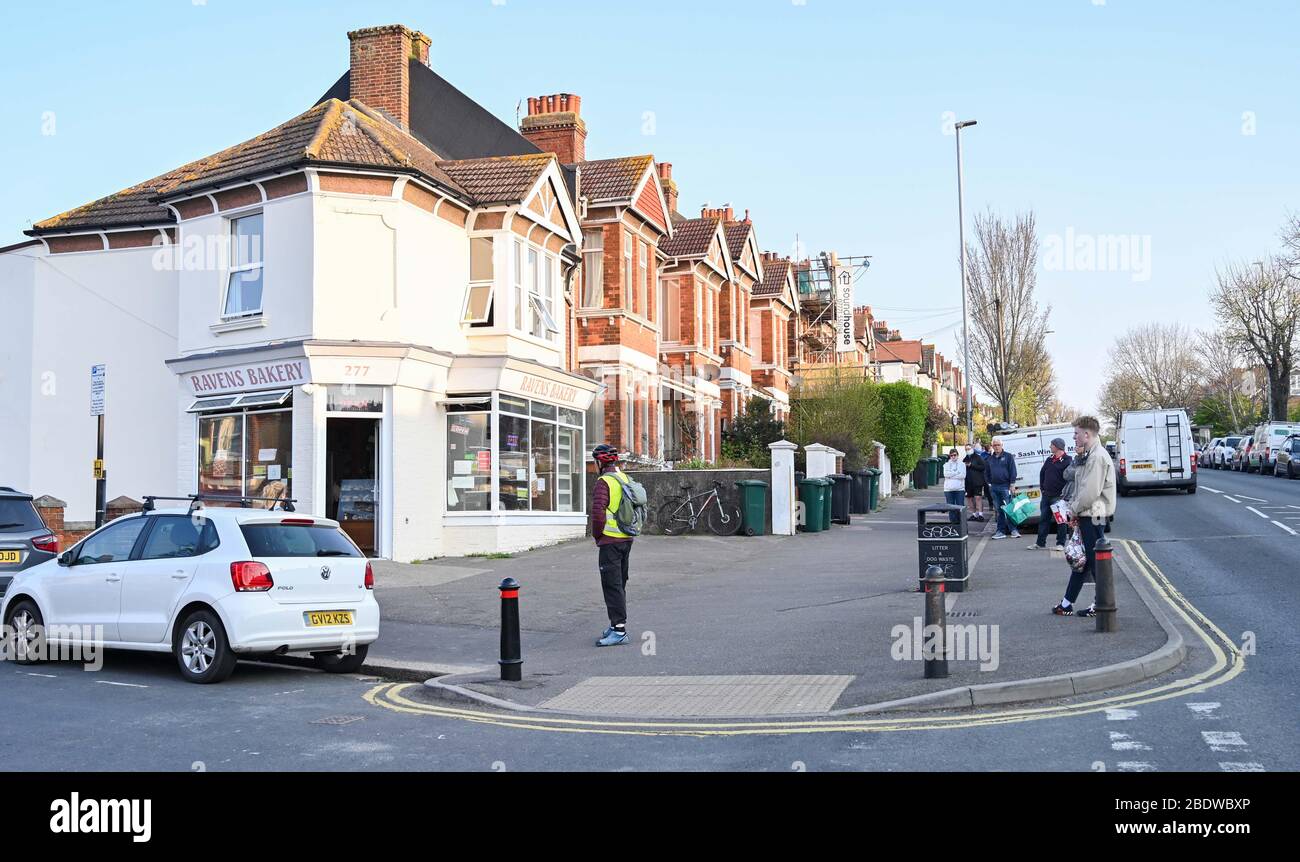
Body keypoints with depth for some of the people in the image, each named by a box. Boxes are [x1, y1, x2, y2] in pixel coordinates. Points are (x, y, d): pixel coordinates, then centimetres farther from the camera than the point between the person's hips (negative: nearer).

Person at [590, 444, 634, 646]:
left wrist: (597, 534, -9)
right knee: (620, 583, 17)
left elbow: (598, 512, -24)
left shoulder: (604, 482, -15)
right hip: (627, 539, 9)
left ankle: (619, 630, -8)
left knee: (612, 585, -6)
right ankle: (617, 624, 27)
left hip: (610, 541, -9)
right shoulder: (626, 478, 11)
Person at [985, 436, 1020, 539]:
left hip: (1005, 486, -5)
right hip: (994, 487, 5)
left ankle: (1013, 530, -3)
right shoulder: (990, 458, 15)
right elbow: (988, 473, 22)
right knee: (999, 510, 7)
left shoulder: (1008, 456, 0)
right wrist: (989, 483, 13)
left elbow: (1013, 472, -4)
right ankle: (1001, 531, 9)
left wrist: (1012, 485, -10)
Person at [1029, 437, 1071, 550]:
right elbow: (1042, 473, 21)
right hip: (1046, 495, 7)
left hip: (1059, 496, -7)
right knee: (1044, 519, 8)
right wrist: (1042, 488, 12)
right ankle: (1040, 543, 13)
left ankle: (1060, 543, 9)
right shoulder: (1049, 459, 13)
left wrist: (1064, 492, -14)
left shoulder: (1067, 461, -9)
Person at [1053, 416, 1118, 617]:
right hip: (1086, 516, 10)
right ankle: (1067, 604, 20)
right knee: (1081, 559, 13)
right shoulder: (1089, 456, 15)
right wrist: (1075, 511, 7)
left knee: (1096, 560, -3)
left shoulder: (1098, 457, -17)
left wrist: (1073, 510, -11)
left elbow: (1091, 491, -22)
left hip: (1093, 517, -10)